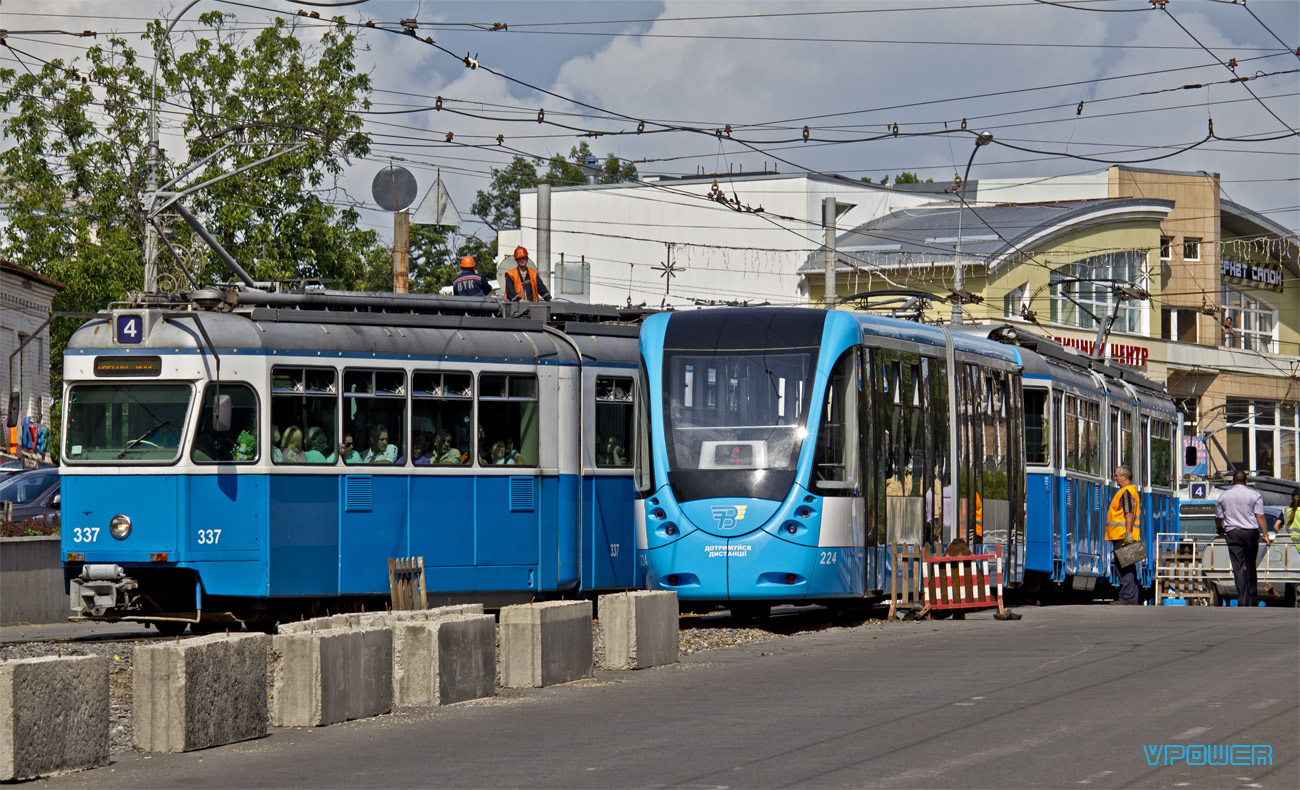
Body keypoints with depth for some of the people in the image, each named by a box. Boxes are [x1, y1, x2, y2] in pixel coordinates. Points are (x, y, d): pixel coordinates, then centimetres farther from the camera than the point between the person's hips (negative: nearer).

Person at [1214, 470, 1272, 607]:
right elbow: (1260, 516, -6)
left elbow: (1218, 517, 13)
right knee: (1251, 566, 12)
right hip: (1251, 533, 0)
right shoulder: (1255, 495, 1)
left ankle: (1242, 600, -13)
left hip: (1232, 533, 0)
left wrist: (1220, 531, 31)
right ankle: (1253, 599, 16)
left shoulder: (1224, 496, 5)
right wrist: (1266, 535, -5)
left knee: (1239, 567, -4)